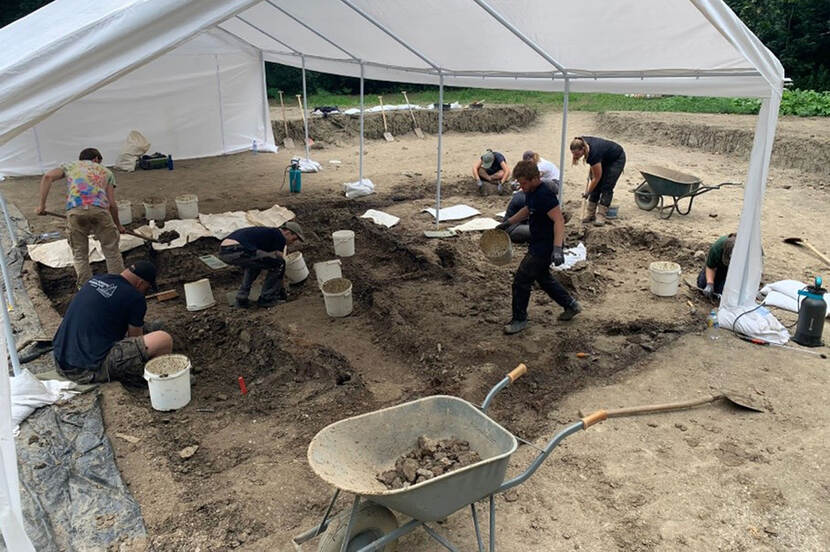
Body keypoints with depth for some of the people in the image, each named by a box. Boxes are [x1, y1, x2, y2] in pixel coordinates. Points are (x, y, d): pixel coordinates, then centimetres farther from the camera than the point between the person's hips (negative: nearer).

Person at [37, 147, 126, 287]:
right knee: (112, 252, 10)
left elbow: (48, 177, 9)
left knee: (79, 255, 13)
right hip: (99, 209, -1)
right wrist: (118, 225, 31)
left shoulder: (70, 165, 30)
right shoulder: (106, 171, 28)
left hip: (74, 210, 1)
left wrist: (42, 204, 10)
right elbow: (112, 204, 20)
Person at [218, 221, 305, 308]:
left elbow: (267, 264, 41)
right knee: (278, 263, 2)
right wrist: (281, 289, 23)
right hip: (236, 251, -10)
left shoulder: (268, 233, 33)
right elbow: (278, 262, 10)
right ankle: (266, 299, 12)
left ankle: (241, 298, 25)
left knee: (254, 262, 37)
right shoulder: (279, 237, 7)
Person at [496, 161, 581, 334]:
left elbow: (559, 220, -32)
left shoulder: (545, 195, -26)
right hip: (538, 244, 10)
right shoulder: (532, 192, 5)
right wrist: (508, 222, 27)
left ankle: (519, 320, 13)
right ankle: (571, 305, 36)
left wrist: (557, 248, -41)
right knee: (543, 278, 23)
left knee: (521, 281, -3)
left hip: (545, 247, -10)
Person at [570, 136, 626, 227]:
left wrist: (587, 193, -16)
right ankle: (591, 214, 3)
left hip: (617, 159, -8)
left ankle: (601, 216, -12)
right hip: (604, 159, 8)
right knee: (596, 186, 0)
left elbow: (597, 177, -27)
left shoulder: (593, 153, -40)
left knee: (606, 187, -14)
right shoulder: (582, 142, -23)